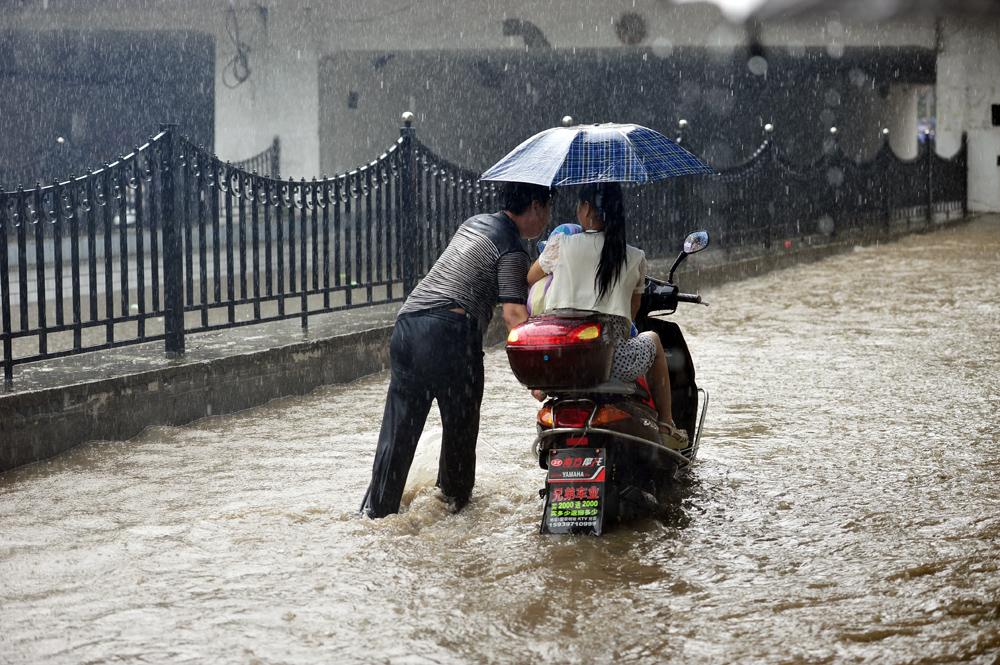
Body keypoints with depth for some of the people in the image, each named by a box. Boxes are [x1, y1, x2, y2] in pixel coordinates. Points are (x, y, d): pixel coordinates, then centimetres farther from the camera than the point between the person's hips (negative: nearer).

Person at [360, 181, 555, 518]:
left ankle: (377, 509, 8)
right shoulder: (512, 250, -3)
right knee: (459, 427, 9)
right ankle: (453, 501, 21)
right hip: (450, 332, -8)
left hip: (408, 320, 8)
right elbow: (514, 315, -13)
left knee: (399, 427, 9)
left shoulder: (476, 223, 22)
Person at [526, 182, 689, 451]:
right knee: (652, 339, 33)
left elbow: (530, 279, 18)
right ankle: (665, 427, 35)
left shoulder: (561, 245, -1)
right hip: (613, 364, 0)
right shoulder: (635, 258, 4)